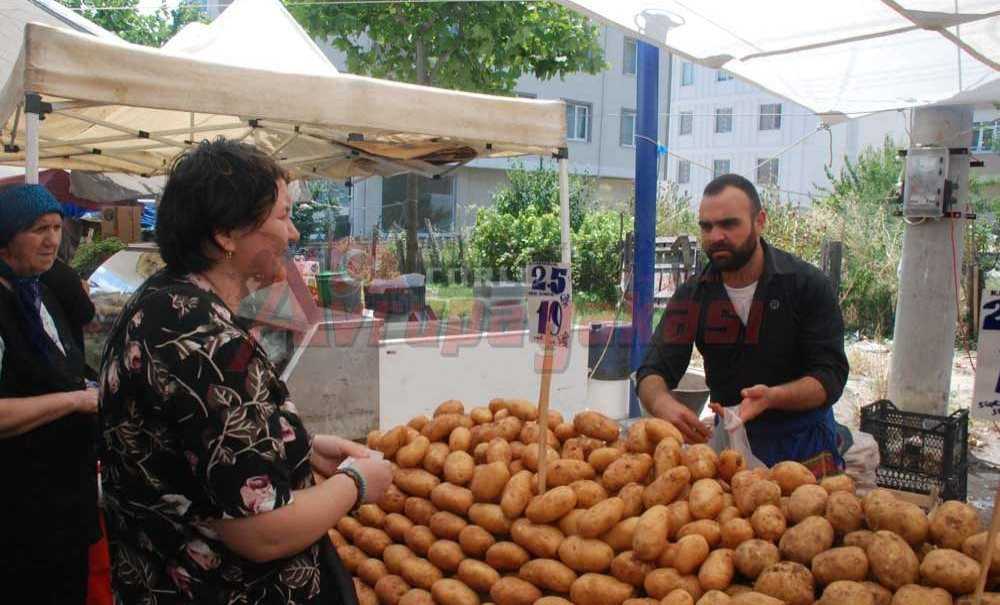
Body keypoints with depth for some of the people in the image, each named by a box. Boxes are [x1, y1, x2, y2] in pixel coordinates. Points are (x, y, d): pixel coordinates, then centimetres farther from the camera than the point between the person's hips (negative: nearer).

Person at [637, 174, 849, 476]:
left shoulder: (808, 284, -14)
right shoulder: (691, 295, -6)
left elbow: (831, 377, -17)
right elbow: (653, 373, -10)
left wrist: (771, 397, -36)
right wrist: (662, 402, -35)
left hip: (803, 443, -2)